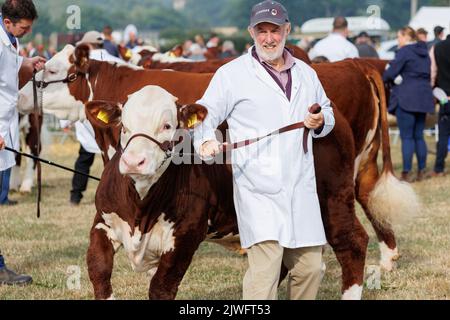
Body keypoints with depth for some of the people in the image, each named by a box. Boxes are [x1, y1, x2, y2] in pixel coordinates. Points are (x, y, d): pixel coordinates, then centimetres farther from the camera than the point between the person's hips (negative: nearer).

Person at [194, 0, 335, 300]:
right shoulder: (232, 74, 1)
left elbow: (328, 112, 29)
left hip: (302, 187, 6)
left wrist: (321, 121, 5)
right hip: (258, 189, -5)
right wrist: (206, 141, -20)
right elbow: (206, 115, 1)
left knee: (310, 267, 9)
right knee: (265, 266, -17)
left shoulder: (305, 73, 17)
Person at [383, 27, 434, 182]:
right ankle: (421, 171, 13)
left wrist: (381, 78, 6)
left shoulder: (404, 52, -9)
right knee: (419, 136, 13)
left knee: (407, 137, -5)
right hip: (423, 99, 7)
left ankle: (407, 173, -7)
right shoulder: (424, 53, 15)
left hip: (407, 99, -7)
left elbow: (391, 73, -14)